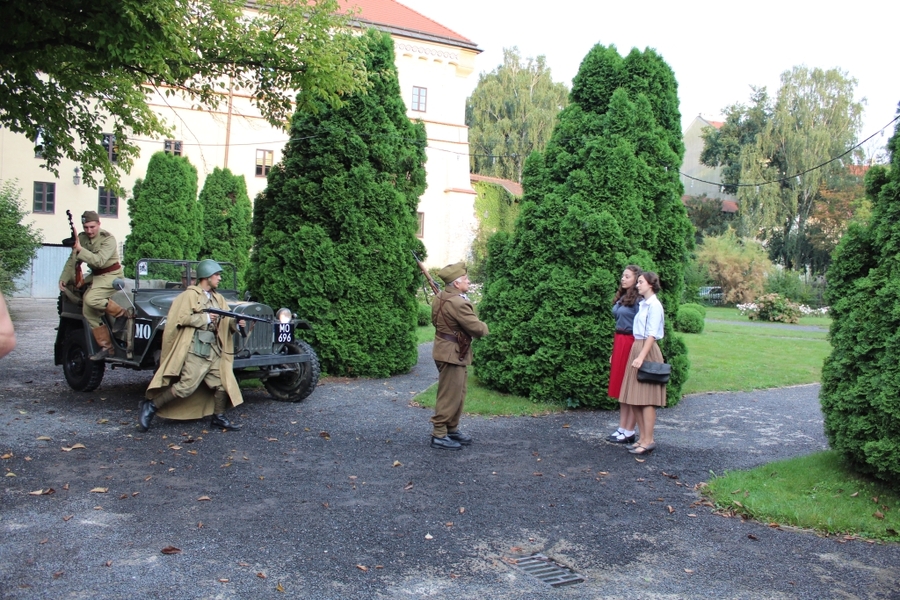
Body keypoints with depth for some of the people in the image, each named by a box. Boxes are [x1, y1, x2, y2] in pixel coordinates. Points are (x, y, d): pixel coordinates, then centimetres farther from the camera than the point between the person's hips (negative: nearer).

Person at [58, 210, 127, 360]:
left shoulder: (108, 239, -16)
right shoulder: (82, 238, 4)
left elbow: (99, 261, -29)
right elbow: (72, 261, 10)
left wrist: (80, 250, -32)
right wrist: (63, 279, 0)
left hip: (111, 275, -8)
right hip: (95, 276, 8)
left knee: (91, 299, -31)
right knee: (88, 311, -2)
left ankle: (123, 313, -13)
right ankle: (106, 347, 2)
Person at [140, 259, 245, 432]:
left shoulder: (219, 299, 17)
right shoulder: (190, 295, -5)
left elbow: (226, 320, 11)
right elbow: (181, 318, -17)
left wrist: (236, 322, -10)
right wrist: (206, 318, -14)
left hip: (214, 350, 8)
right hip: (195, 349, -8)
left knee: (222, 383, 9)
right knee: (186, 386, -12)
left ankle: (218, 417, 23)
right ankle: (151, 406, 1)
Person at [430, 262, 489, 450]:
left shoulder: (441, 298, 7)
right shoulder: (457, 302, -24)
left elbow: (436, 321, 18)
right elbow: (477, 328, -21)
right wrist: (485, 327, 1)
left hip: (449, 351, 10)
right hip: (452, 353, -10)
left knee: (458, 394, 18)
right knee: (449, 395, -3)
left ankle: (452, 429, 28)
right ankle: (439, 435, 4)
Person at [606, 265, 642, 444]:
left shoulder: (638, 300, -13)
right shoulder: (621, 298, 13)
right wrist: (614, 352, 17)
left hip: (631, 344, -9)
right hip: (619, 342, 9)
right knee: (621, 389, 12)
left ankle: (629, 432, 8)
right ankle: (622, 428, 20)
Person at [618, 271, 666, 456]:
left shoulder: (654, 305, -10)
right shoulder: (642, 304, 16)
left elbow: (652, 335, -16)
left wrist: (641, 357, -21)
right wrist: (636, 355, 13)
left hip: (647, 351, -9)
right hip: (636, 348, 9)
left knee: (646, 399, -6)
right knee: (635, 399, 8)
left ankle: (648, 441, -1)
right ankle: (643, 438, 14)